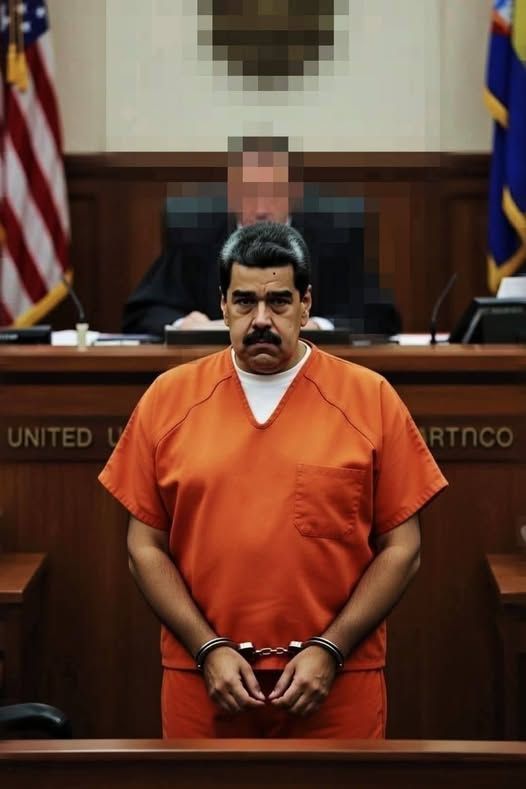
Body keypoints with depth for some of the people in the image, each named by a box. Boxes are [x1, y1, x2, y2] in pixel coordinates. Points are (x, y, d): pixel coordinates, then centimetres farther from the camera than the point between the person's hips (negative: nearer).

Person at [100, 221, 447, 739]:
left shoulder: (370, 398, -1)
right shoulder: (168, 397, 2)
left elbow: (401, 548, -1)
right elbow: (145, 547, 3)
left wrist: (330, 649, -9)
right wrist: (208, 648, -7)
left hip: (338, 682, -1)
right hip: (203, 679, 1)